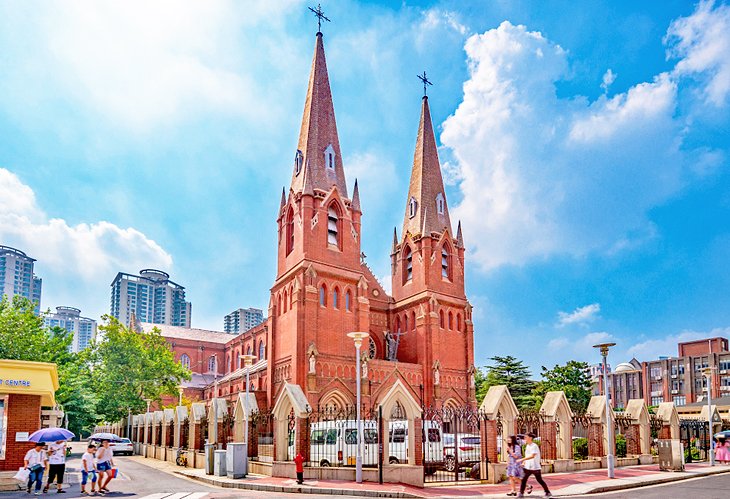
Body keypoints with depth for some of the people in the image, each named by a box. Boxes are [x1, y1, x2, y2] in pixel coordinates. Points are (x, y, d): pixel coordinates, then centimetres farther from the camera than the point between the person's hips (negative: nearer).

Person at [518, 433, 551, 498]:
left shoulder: (534, 446, -16)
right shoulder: (527, 446, 11)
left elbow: (532, 456, -27)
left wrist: (522, 459, -29)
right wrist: (524, 462, 8)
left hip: (535, 467, -7)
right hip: (527, 467, 7)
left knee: (540, 480, 3)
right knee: (523, 479, -2)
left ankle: (548, 492, 18)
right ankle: (521, 493, 2)